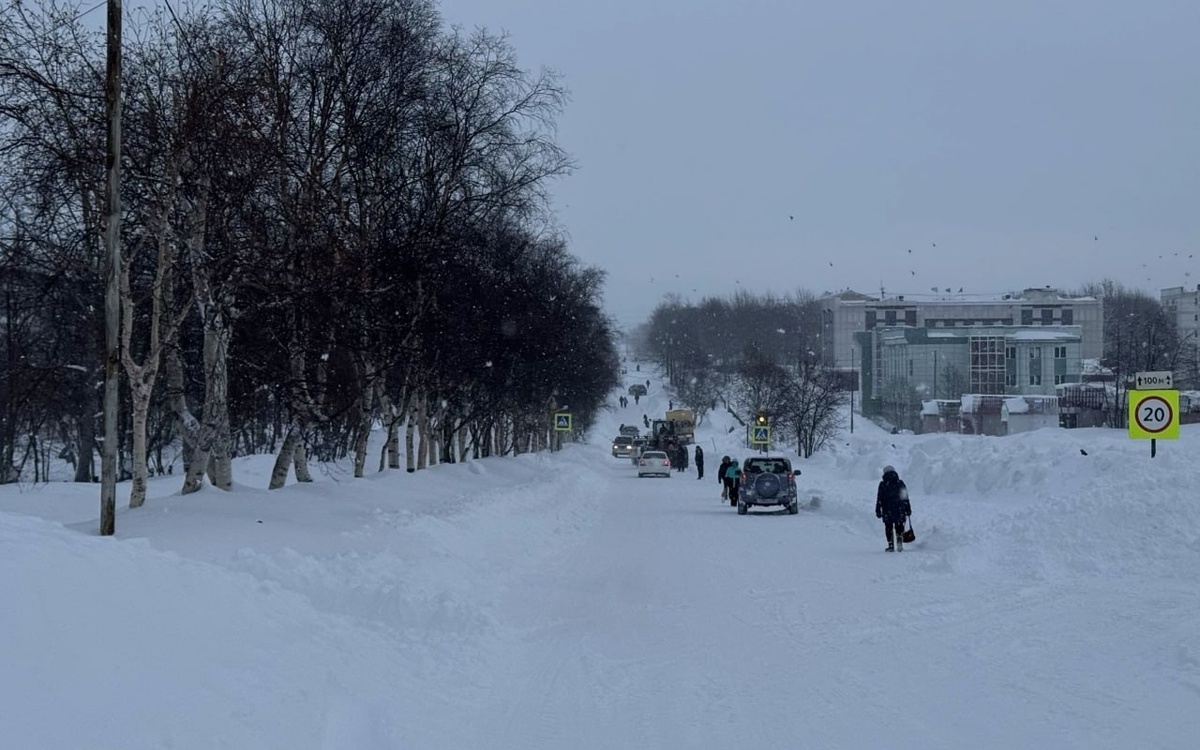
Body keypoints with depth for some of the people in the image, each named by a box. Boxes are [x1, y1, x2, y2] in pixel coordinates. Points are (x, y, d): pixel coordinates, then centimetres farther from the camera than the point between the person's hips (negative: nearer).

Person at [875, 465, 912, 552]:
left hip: (887, 511, -2)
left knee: (889, 528, 5)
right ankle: (899, 545, -2)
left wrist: (878, 511, 2)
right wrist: (908, 509, 12)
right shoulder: (900, 483, 5)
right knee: (899, 527, 9)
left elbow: (879, 499, -2)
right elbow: (906, 498, 6)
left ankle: (891, 546, -1)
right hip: (899, 510, 2)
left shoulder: (883, 484, -1)